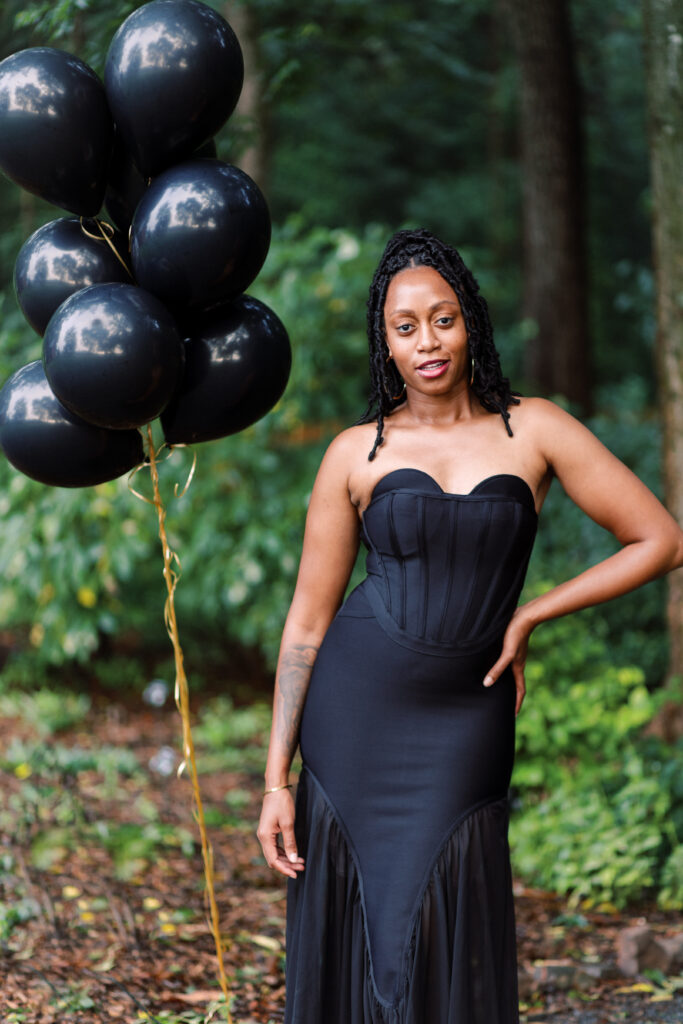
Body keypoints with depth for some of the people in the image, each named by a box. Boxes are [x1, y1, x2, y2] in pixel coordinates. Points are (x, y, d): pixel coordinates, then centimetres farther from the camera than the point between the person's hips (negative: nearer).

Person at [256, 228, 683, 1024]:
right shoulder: (355, 455, 2)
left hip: (464, 722, 0)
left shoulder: (534, 431, 2)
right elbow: (308, 620, 3)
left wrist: (528, 617, -1)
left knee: (444, 935, -3)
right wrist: (277, 778, 0)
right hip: (355, 713, 1)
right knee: (351, 936, 3)